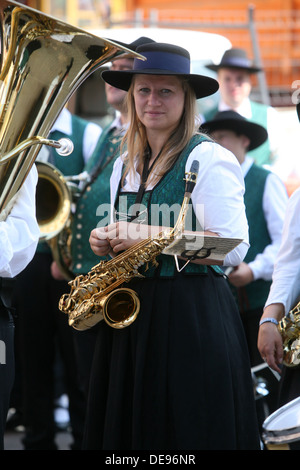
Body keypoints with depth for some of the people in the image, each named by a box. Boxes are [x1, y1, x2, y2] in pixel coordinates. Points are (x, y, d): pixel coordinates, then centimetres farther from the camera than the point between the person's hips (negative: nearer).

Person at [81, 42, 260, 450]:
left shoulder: (208, 159, -8)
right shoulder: (125, 165, 15)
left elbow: (233, 248, -16)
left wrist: (152, 236, -19)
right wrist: (107, 241, 2)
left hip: (191, 316, -7)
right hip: (130, 312, 7)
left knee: (184, 429, -3)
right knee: (127, 429, 8)